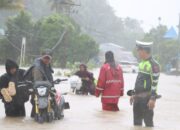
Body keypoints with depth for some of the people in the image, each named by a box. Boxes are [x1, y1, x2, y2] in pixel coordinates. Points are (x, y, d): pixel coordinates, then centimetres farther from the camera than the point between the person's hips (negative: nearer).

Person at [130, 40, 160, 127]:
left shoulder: (154, 65, -13)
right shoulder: (141, 63, 14)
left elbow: (155, 83, -17)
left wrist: (153, 99, -21)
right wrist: (134, 94, 21)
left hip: (146, 98, -9)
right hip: (138, 98, 9)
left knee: (148, 121, -3)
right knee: (136, 121, 13)